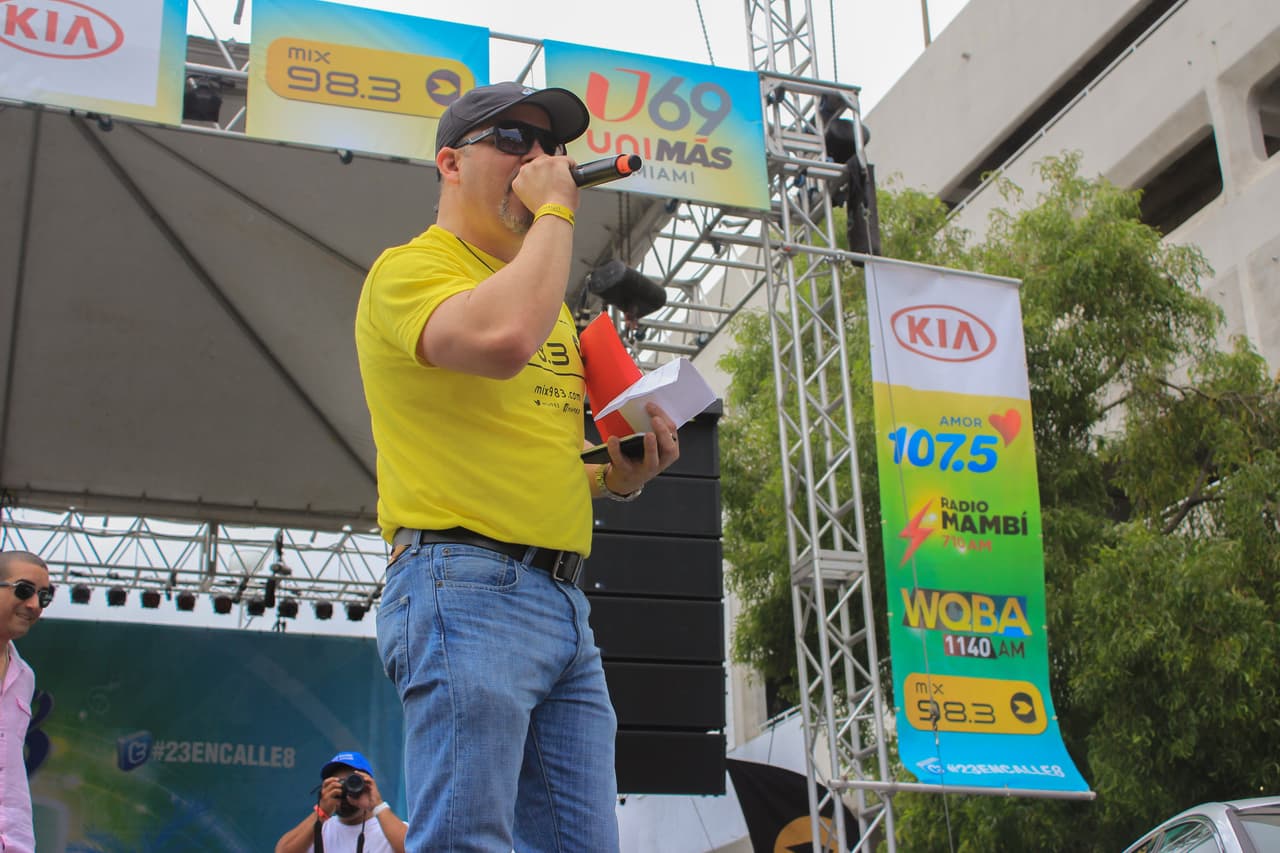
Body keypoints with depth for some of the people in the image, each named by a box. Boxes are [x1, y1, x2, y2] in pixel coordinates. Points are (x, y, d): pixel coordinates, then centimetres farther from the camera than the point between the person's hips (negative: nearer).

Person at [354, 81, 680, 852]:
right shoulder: (412, 268, -1)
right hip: (467, 585, -8)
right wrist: (555, 210, -10)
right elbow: (501, 340, -25)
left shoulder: (545, 296, 26)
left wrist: (618, 475, 12)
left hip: (564, 600, 9)